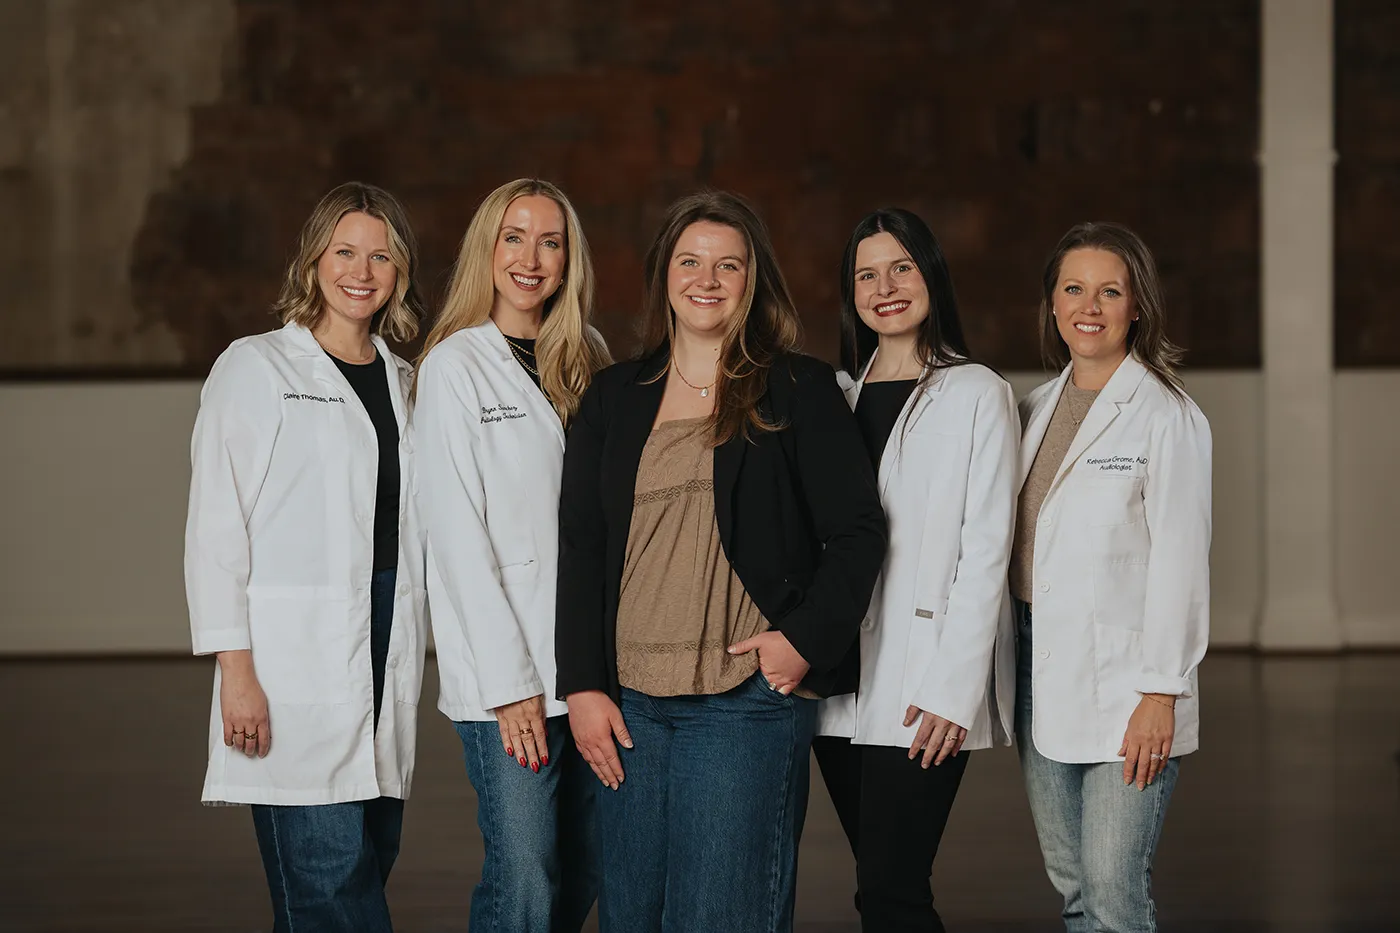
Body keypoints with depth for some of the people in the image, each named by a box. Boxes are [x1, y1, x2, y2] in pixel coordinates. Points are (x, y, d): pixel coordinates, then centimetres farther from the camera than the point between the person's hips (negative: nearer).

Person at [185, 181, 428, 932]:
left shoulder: (402, 379, 17)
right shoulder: (255, 368, 1)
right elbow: (216, 527, -5)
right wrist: (235, 668, -12)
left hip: (386, 651, 6)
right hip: (296, 664, -6)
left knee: (368, 866, 4)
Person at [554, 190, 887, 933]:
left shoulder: (799, 391, 3)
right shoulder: (615, 398, 13)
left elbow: (858, 532, 2)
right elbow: (579, 546, 11)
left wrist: (805, 639, -10)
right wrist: (582, 684, 3)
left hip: (748, 697, -4)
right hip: (629, 703, 4)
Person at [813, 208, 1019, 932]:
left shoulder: (977, 395, -1)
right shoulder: (837, 394, 14)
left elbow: (985, 553, -7)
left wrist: (952, 689, -14)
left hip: (920, 695, -5)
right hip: (839, 683, 5)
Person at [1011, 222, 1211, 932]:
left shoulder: (1168, 418, -7)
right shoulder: (1038, 408, 13)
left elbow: (1180, 563, -11)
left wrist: (1161, 694, -15)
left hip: (1122, 680, -6)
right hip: (1040, 674, 6)